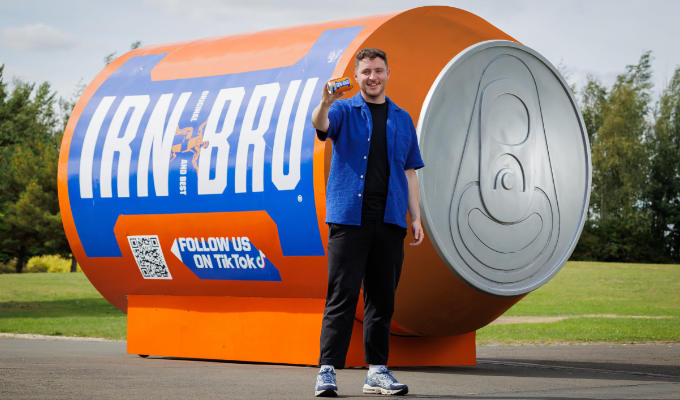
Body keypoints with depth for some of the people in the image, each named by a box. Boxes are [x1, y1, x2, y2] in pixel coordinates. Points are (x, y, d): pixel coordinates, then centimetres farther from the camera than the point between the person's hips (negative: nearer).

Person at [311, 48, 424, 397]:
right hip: (348, 217, -3)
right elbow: (320, 124, -15)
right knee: (342, 295, -7)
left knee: (383, 298, 6)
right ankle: (327, 371, -7)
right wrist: (326, 102, -38)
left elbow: (409, 172, 17)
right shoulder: (344, 111, 8)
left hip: (389, 222, 4)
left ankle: (377, 371, 12)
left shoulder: (402, 119, 17)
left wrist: (416, 217, 9)